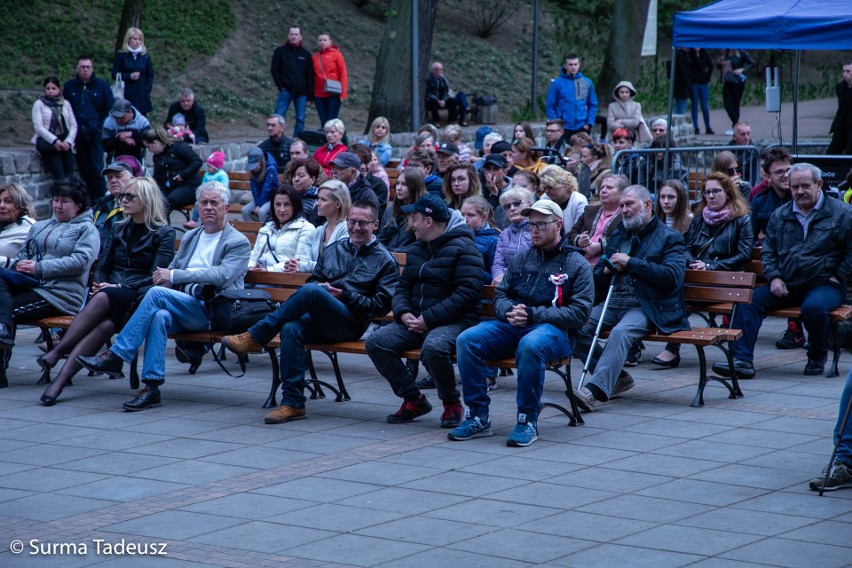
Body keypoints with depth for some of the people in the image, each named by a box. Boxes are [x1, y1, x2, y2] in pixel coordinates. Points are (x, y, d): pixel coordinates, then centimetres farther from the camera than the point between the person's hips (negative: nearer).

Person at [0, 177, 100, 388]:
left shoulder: (87, 229, 8)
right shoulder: (40, 227, 30)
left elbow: (80, 261, -9)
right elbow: (24, 253, 25)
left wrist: (40, 268, -14)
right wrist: (17, 265, -1)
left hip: (59, 294, -5)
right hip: (29, 285, 5)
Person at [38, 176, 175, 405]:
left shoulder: (164, 233, 4)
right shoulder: (117, 229, 21)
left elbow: (156, 277, -5)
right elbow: (102, 267, 19)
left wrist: (120, 288, -15)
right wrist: (99, 283, -4)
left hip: (140, 299, -4)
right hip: (111, 295, 4)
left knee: (104, 299, -36)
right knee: (105, 323, -33)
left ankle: (56, 353, -41)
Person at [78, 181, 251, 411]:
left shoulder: (239, 243, 4)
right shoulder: (190, 237, 26)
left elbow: (222, 275, -12)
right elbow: (171, 271, 25)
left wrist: (173, 275, -16)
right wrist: (165, 277, -2)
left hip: (213, 312, -5)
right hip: (182, 305, 5)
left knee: (157, 293, -27)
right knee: (160, 316, -32)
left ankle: (116, 356, -26)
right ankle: (152, 387, -36)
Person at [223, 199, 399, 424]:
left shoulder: (386, 261, 8)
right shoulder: (334, 249, 25)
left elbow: (381, 306, 0)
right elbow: (313, 279, 27)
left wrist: (345, 295, -9)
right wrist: (319, 286, 2)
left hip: (351, 322, -5)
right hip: (318, 318, 5)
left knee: (311, 291, -33)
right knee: (291, 329, -32)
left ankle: (255, 337, -26)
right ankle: (293, 403, -30)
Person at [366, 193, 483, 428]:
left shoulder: (463, 248, -9)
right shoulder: (416, 250, 18)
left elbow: (468, 293, -18)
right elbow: (402, 287, 19)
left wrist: (429, 319, -20)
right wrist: (403, 313, -5)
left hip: (455, 321, -8)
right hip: (417, 320, 8)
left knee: (433, 347, -39)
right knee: (376, 343, -13)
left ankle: (451, 403, -11)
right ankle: (414, 400, 0)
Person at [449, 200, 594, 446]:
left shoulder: (576, 264, 4)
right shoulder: (521, 259, 20)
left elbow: (580, 312, -6)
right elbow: (500, 295, 19)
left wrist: (533, 315, -15)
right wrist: (509, 312, -7)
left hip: (555, 330, -5)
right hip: (512, 326, 5)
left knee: (530, 345, -40)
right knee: (467, 340, -20)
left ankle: (528, 421, -27)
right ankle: (478, 418, -16)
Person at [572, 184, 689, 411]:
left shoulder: (669, 238, 4)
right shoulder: (617, 235, 24)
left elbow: (672, 277, -13)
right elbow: (597, 279, 27)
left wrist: (631, 262, -13)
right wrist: (606, 270, 1)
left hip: (645, 307, -6)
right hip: (613, 305, 7)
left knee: (620, 332, -35)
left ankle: (595, 390, -45)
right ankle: (616, 378, -3)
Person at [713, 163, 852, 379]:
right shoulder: (781, 215, 14)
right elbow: (768, 251, 17)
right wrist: (774, 277, 1)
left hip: (824, 285, -4)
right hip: (785, 285, 4)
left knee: (814, 307, -37)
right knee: (749, 299, -19)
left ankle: (817, 359, -9)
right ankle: (741, 360, -23)